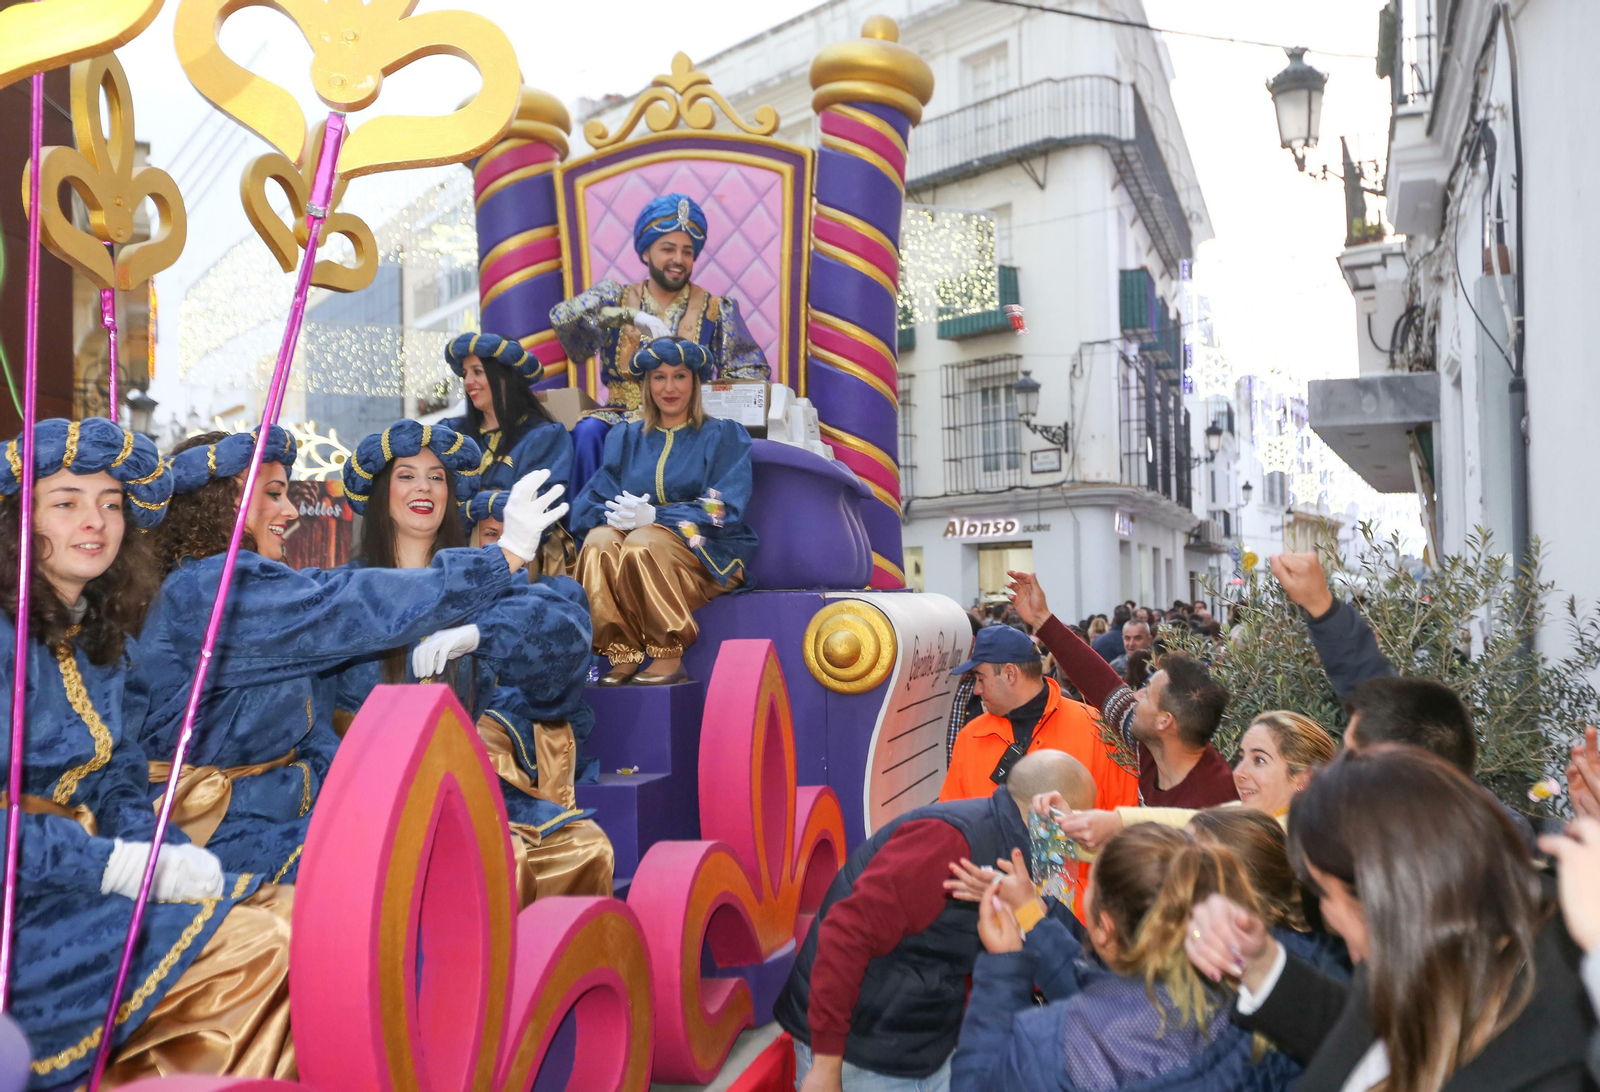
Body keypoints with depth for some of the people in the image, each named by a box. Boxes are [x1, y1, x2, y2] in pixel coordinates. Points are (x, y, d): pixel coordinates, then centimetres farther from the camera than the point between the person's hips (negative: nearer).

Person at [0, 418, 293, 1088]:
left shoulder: (103, 638, 11)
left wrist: (162, 849, -10)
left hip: (76, 874, 8)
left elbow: (116, 778, 10)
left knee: (291, 909, -4)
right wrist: (122, 865, -22)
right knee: (256, 948, -19)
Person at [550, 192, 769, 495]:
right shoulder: (616, 299, 11)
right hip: (622, 417, 1)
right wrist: (632, 316, -20)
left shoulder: (717, 311, 10)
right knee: (589, 432, -30)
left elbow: (752, 371, 5)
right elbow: (561, 316, -7)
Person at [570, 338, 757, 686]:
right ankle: (623, 656, -28)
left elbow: (725, 509, -7)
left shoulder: (723, 435, 7)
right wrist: (614, 514, -18)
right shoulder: (625, 438, 17)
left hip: (707, 553, -3)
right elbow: (587, 506, 7)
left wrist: (656, 515, -20)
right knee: (599, 541, -30)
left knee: (643, 542, -34)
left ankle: (669, 658, -26)